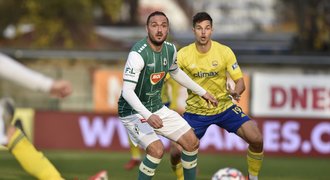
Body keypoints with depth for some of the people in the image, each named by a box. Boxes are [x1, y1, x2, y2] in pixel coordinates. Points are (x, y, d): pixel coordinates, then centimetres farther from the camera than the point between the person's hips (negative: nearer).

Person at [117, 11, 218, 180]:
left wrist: (202, 92, 24)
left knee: (192, 142, 4)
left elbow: (175, 72, 20)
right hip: (134, 112, -8)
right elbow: (127, 91, -33)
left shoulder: (170, 49, -3)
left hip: (157, 108, 8)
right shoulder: (138, 54, -28)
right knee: (156, 149, -27)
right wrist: (148, 116, -45)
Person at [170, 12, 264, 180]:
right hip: (196, 111, 0)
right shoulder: (183, 54, -11)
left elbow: (240, 81, -7)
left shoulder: (224, 52, -10)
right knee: (176, 153, -11)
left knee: (256, 139, -17)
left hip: (224, 107, 0)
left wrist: (236, 92, -31)